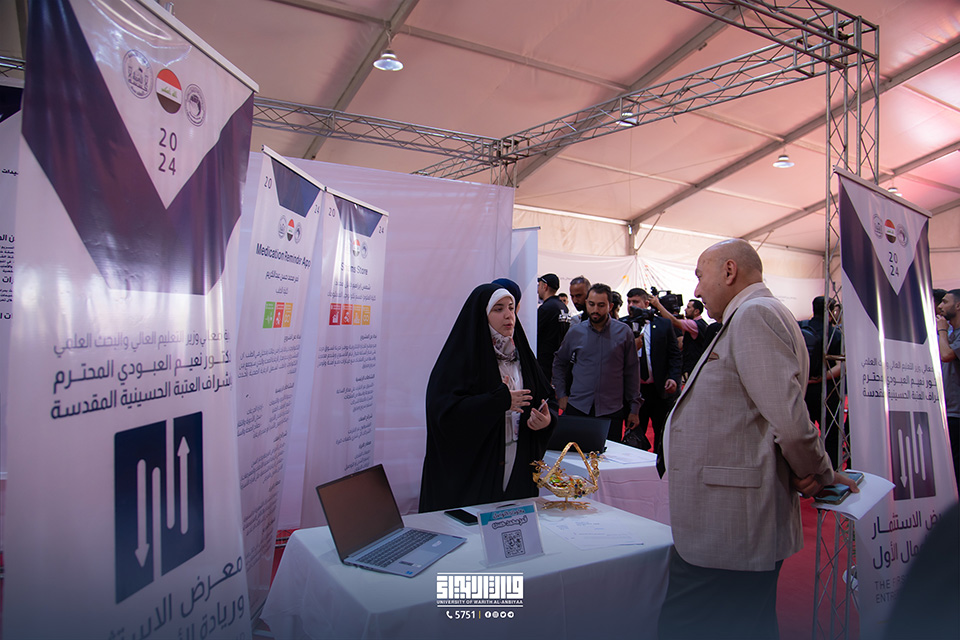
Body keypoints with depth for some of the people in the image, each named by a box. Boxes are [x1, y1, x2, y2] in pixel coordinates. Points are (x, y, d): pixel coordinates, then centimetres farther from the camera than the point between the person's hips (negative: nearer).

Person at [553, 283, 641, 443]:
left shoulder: (624, 332, 0)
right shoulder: (575, 332, 4)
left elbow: (632, 370, 4)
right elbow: (559, 363, 16)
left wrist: (634, 408, 4)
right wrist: (561, 394, 8)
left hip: (611, 411, -1)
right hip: (577, 408, 1)